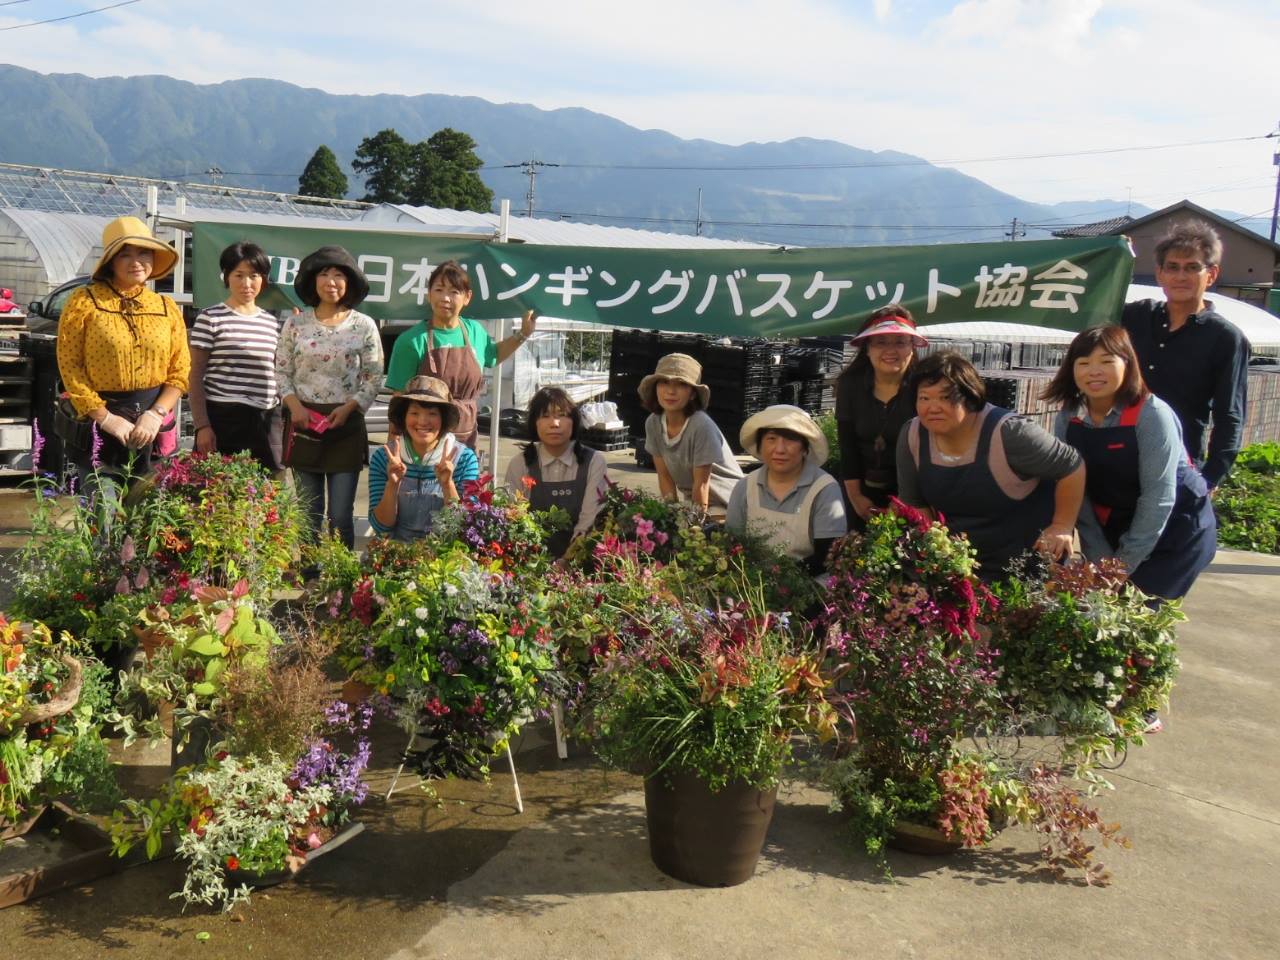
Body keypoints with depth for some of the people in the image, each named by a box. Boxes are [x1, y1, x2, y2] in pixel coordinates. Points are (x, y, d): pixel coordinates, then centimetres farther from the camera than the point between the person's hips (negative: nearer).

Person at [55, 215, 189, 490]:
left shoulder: (166, 307, 8)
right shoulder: (85, 301, -3)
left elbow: (180, 370, 4)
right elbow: (70, 366, -7)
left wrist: (156, 414, -9)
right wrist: (106, 418, -13)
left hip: (152, 425, 3)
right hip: (98, 423, -3)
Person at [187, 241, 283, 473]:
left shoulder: (272, 323, 13)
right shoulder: (210, 318, -1)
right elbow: (195, 376, -2)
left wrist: (283, 422, 13)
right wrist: (202, 425, -10)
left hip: (266, 421, 4)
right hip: (223, 418, -4)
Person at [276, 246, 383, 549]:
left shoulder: (364, 326, 1)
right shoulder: (296, 324, 5)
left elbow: (374, 378, 2)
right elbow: (281, 372, 7)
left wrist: (349, 407, -11)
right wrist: (294, 405, -9)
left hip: (347, 425, -1)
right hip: (304, 423, 1)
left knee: (341, 517, -1)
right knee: (308, 515, 7)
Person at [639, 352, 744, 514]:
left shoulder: (702, 426, -23)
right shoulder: (653, 423, -8)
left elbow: (701, 483, -19)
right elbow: (664, 475, -2)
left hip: (726, 503, -5)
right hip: (690, 501, 5)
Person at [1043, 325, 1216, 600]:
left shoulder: (1153, 415, -23)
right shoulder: (1068, 419, -8)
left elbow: (1158, 498, -24)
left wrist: (1123, 568, -21)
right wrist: (1101, 563, -14)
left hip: (1176, 528, -4)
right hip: (1115, 528, 5)